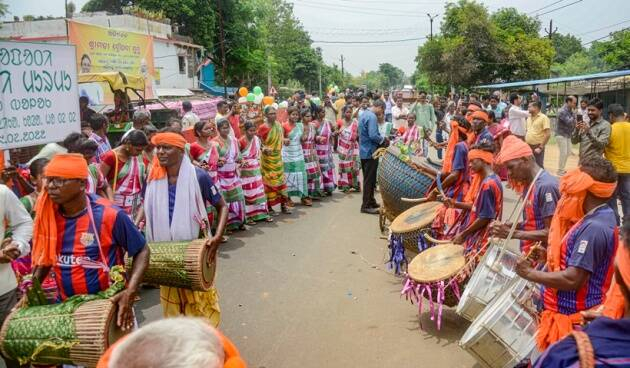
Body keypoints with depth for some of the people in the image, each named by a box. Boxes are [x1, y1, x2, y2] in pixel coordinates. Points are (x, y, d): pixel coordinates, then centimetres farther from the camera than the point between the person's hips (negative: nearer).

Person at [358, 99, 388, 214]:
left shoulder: (364, 114, 12)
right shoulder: (372, 117, -19)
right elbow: (373, 135, -27)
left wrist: (381, 138, 13)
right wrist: (383, 139, -9)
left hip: (364, 151, 10)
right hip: (370, 152, -10)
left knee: (368, 178, 17)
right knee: (370, 179, -3)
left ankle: (370, 201, 28)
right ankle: (366, 206, 1)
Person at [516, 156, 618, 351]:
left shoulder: (593, 228, -25)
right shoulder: (601, 218, 8)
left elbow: (572, 280, -27)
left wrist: (530, 273, -17)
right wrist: (549, 255, 9)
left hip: (572, 318, -10)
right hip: (574, 312, 10)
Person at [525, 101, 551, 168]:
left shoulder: (543, 118, -8)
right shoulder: (529, 118, 13)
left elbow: (548, 134, -14)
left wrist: (540, 147, -17)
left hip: (537, 147, -7)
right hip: (528, 147, 7)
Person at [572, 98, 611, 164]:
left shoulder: (605, 125, -6)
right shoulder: (585, 123, 11)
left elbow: (602, 144, -16)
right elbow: (574, 141, 8)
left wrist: (589, 131, -24)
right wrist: (576, 130, -10)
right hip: (581, 162, 6)